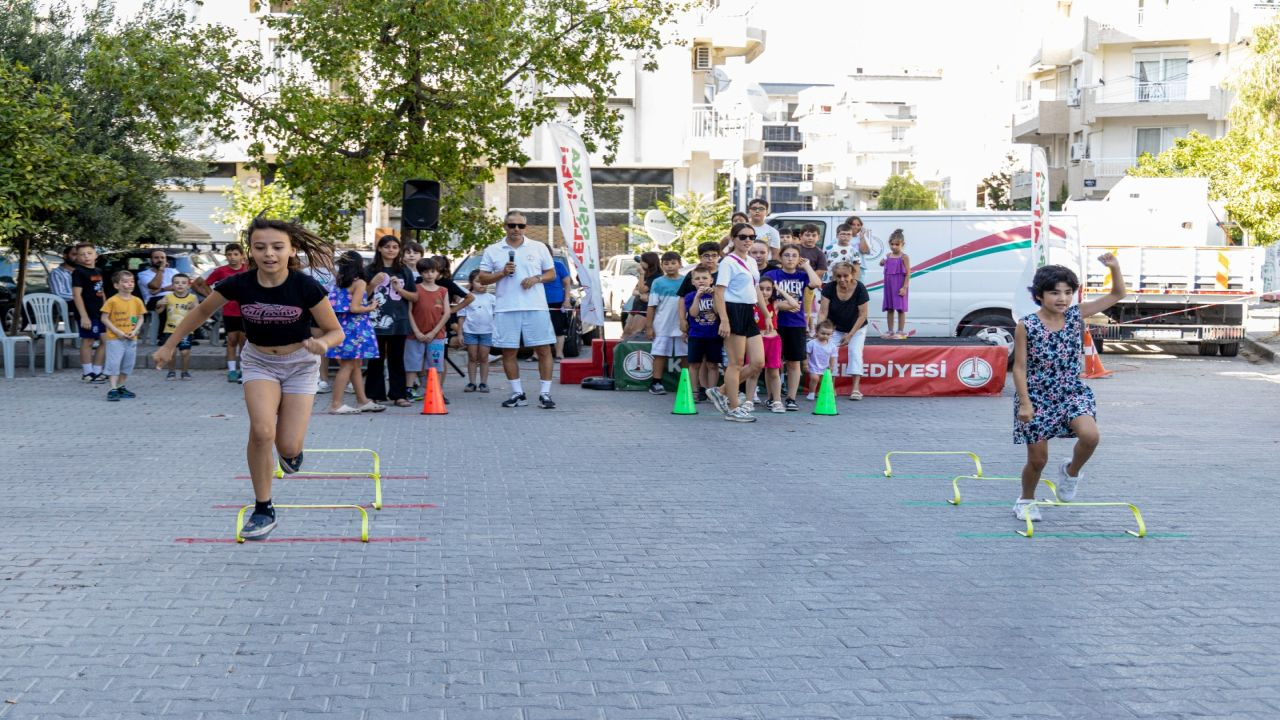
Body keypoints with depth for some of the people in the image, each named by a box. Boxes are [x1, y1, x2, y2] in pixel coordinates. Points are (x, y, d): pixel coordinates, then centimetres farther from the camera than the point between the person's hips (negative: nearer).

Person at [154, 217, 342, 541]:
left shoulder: (307, 287, -24)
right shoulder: (239, 284, -19)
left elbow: (336, 331, -14)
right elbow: (202, 311, -1)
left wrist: (323, 343, -37)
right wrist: (168, 346, 4)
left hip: (299, 364, -1)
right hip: (259, 361, 1)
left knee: (288, 448, -8)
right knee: (261, 431, -23)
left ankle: (291, 448, 33)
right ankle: (263, 510, -5)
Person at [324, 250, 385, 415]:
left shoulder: (339, 281, 9)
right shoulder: (360, 283, -12)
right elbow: (354, 308, -17)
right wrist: (370, 308, -1)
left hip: (342, 325, 8)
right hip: (354, 327, -8)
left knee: (355, 364, 16)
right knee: (348, 365, -4)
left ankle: (363, 401, 24)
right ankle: (336, 404, -5)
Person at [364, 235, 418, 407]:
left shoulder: (405, 271, 9)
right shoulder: (371, 270, 5)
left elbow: (415, 297, 8)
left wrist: (399, 289, -8)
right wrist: (373, 283, -12)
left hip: (398, 321, 1)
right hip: (376, 321, -1)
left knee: (397, 359, 4)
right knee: (376, 359, 2)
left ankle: (398, 394, 6)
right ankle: (376, 394, 7)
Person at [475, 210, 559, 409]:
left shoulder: (539, 248, 9)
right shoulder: (493, 251, 9)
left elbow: (551, 273, 12)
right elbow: (482, 279, 8)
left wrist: (537, 278, -8)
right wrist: (502, 273, -8)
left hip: (536, 307, -1)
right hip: (505, 309, 1)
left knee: (544, 350, -4)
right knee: (508, 352, 2)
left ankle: (544, 393, 1)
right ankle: (517, 393, 13)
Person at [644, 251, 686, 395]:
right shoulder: (658, 283, 0)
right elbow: (652, 306, 1)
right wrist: (649, 326, -3)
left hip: (682, 327, 2)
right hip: (662, 327, -2)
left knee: (684, 355, 5)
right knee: (660, 354, 3)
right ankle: (656, 383, 7)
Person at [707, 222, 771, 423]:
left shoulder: (751, 262, 17)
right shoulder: (729, 262, -8)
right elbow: (719, 292, -15)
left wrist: (767, 314, 21)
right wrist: (724, 320, -23)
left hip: (749, 314, 9)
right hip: (734, 312, -9)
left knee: (758, 363, 3)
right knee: (736, 363, -3)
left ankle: (721, 392, 15)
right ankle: (733, 409, 5)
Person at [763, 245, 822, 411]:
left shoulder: (802, 276, 6)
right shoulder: (772, 274, 2)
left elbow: (817, 283, -12)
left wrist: (806, 266, -4)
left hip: (797, 324, 2)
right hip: (776, 323, -2)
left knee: (794, 363, 4)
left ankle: (791, 399, 9)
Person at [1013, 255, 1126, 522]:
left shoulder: (1076, 315, -3)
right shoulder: (1026, 326, -13)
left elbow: (1117, 295, -1)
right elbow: (1020, 367, -9)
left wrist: (1115, 269, -18)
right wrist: (1024, 402, -14)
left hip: (1072, 392, 2)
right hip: (1038, 397, -2)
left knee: (1090, 435, -26)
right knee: (1038, 459, 4)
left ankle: (1071, 471, 6)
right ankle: (1026, 500, 34)